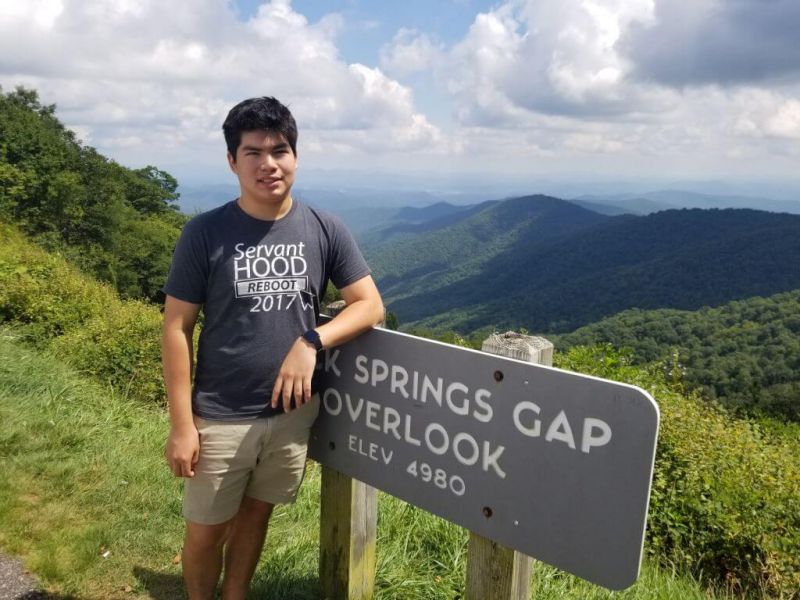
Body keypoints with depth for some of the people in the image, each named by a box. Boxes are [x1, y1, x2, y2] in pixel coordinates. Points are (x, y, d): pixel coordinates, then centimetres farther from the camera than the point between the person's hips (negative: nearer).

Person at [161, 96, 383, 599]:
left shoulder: (325, 230, -4)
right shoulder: (205, 233, -9)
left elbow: (371, 306, -3)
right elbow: (177, 328, -7)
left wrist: (311, 340, -19)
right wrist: (181, 424, -9)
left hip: (292, 412, 2)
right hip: (220, 418, -2)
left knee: (256, 513, 21)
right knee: (205, 530, 13)